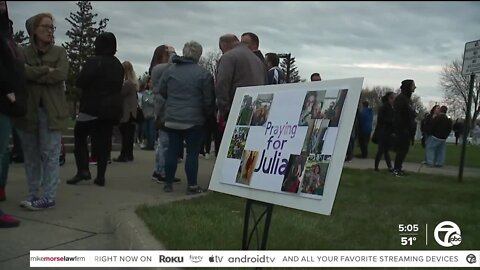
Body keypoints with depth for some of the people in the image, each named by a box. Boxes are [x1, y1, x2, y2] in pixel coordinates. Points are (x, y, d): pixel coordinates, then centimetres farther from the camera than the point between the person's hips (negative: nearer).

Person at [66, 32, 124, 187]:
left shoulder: (94, 62, -12)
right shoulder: (118, 65, 9)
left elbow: (80, 82, -13)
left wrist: (93, 85, 5)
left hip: (93, 107, -5)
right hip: (112, 109, 6)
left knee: (80, 135, 8)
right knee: (104, 140, 8)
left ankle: (83, 169, -4)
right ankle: (100, 176, 7)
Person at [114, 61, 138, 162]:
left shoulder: (127, 83, -16)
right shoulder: (134, 82, 12)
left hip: (126, 113, -9)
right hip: (132, 112, 9)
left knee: (125, 134, -5)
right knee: (129, 134, 12)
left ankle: (124, 155, -3)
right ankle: (129, 155, 17)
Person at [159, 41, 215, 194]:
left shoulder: (169, 71, 3)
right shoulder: (203, 74, -10)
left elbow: (162, 92, 11)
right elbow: (208, 100, -8)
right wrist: (208, 114, 10)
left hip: (171, 119, 4)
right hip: (194, 120, -4)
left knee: (172, 151, 11)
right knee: (192, 153, 3)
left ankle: (168, 183, 18)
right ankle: (192, 186, 7)